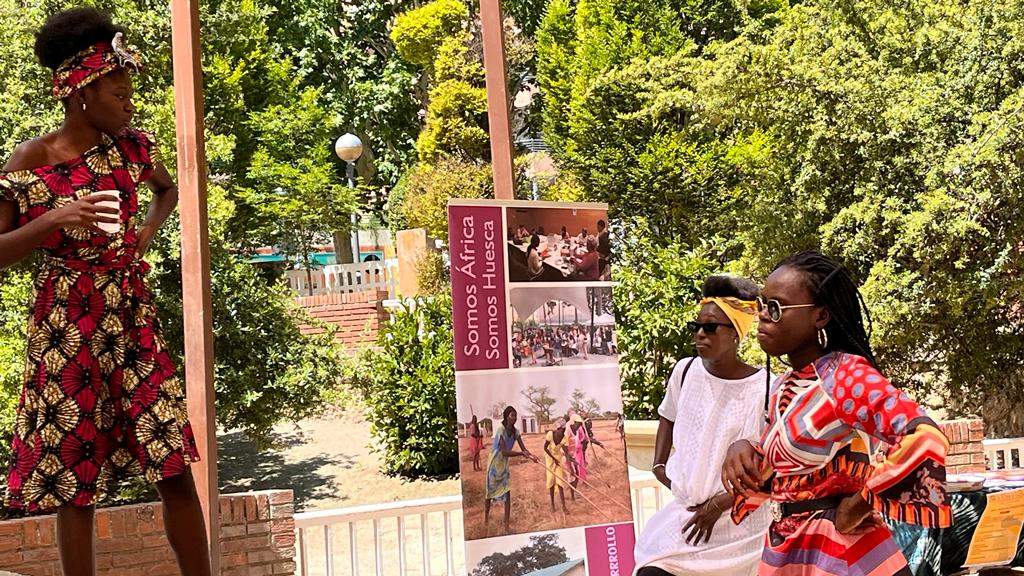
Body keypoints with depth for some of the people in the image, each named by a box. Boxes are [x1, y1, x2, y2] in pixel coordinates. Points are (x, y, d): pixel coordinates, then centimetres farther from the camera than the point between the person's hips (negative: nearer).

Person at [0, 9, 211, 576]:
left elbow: (167, 189, 25)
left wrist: (148, 230, 6)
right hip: (66, 330, -3)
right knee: (75, 483, 3)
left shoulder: (130, 146, 3)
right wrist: (53, 220, -22)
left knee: (176, 470, 1)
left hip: (132, 321, 4)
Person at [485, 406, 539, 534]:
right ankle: (486, 518, 31)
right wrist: (521, 453, -37)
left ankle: (507, 524, 1)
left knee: (507, 493, -1)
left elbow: (523, 448, -7)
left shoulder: (516, 432, -5)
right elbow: (504, 452, -30)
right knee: (490, 491, 11)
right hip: (495, 464, -5)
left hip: (504, 465, 5)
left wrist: (531, 456, -27)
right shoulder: (501, 430, -25)